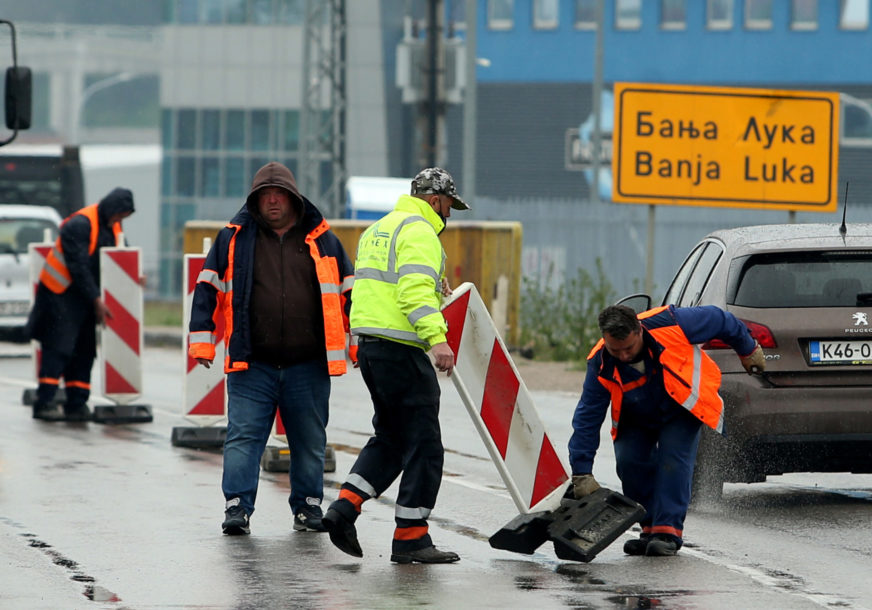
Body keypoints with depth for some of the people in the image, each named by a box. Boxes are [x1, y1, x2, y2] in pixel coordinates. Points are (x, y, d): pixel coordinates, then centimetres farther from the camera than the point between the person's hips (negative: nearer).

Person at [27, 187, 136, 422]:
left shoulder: (113, 228, 8)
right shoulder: (79, 225, -18)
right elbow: (78, 267, -21)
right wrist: (96, 299, -20)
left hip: (85, 297, 8)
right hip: (60, 294, -8)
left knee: (84, 351, 5)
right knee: (58, 348, -12)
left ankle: (76, 404, 7)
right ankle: (45, 401, -14)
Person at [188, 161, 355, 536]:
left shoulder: (322, 241, 9)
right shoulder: (234, 239, 6)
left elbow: (350, 294, 13)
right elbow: (208, 291, 7)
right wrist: (202, 342, -1)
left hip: (308, 367, 1)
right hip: (252, 365, -1)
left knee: (310, 442, 7)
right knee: (243, 436, -7)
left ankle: (308, 507, 18)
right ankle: (237, 507, -6)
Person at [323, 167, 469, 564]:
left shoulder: (377, 230, 22)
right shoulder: (419, 232, -9)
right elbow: (416, 290, -23)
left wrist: (432, 291, 24)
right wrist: (437, 337, -32)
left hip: (369, 344, 10)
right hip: (400, 348, -10)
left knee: (391, 437, 19)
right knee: (423, 443, -3)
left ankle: (345, 505, 4)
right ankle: (410, 538, -3)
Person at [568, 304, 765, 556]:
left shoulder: (669, 323, -34)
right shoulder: (600, 365, -25)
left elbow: (720, 321, -16)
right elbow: (587, 419, -18)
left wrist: (748, 350, 1)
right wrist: (582, 473, -20)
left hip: (683, 409, -3)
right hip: (637, 418, 3)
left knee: (673, 459, -22)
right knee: (629, 461, -15)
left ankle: (668, 531, -21)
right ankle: (651, 529, 0)